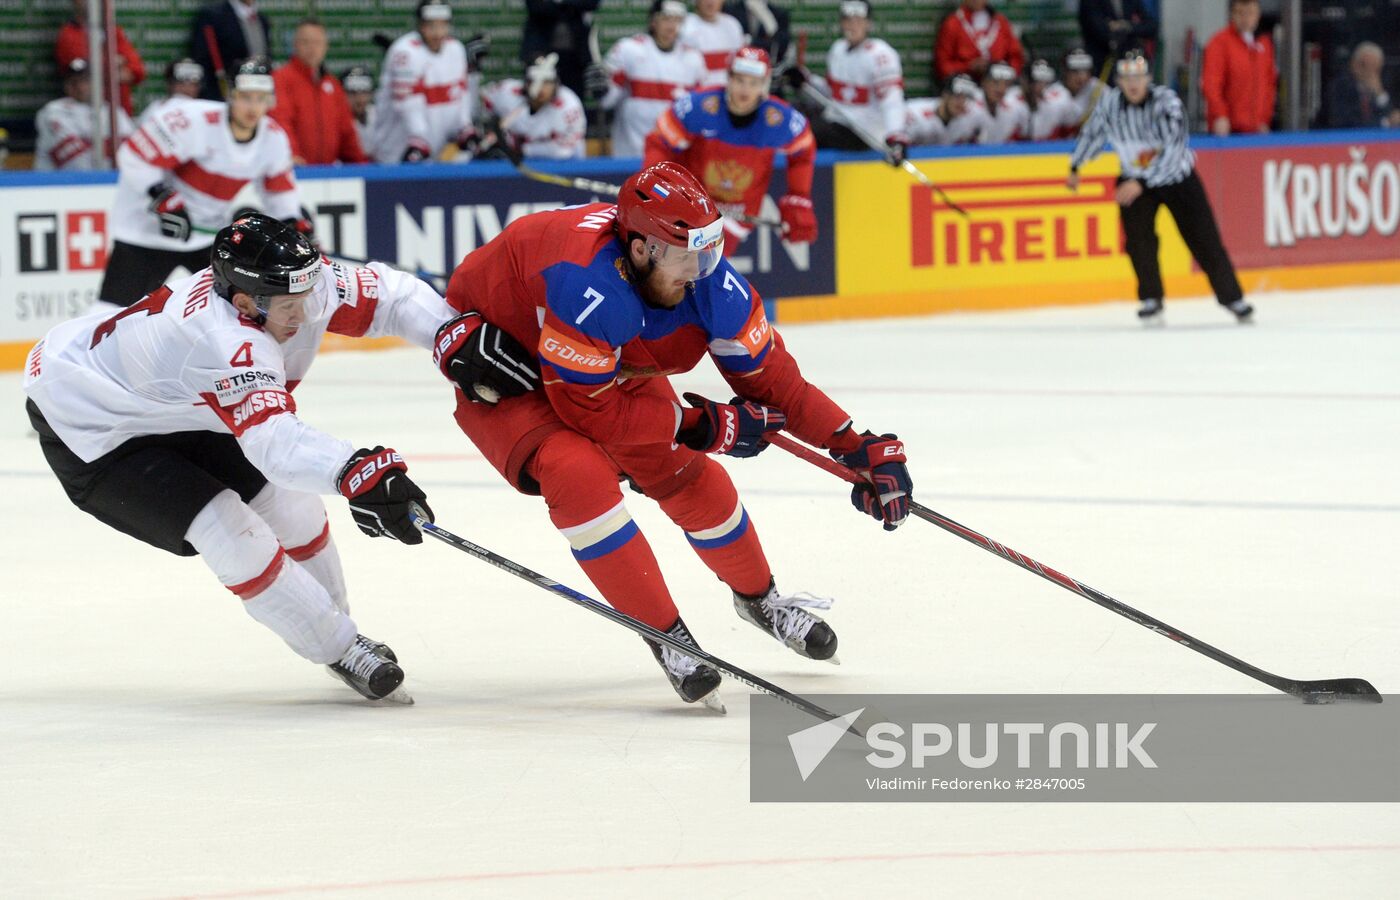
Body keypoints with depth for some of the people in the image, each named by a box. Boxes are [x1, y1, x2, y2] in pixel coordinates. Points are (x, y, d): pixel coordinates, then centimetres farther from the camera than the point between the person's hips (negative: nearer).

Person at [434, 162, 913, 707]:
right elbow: (588, 408, -35)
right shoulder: (589, 285, -43)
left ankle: (758, 599, 33)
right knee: (578, 472, -29)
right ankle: (667, 637, -15)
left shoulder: (708, 280, -23)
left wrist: (860, 448, -17)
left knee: (691, 478, 3)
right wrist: (701, 424, -29)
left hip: (611, 367, 6)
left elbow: (768, 376, -12)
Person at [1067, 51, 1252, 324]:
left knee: (1203, 238, -1)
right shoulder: (1109, 102, -15)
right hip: (1134, 181, 3)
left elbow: (1172, 151, -33)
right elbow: (1093, 133, 5)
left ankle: (1232, 298, 11)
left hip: (1178, 177, -3)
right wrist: (1075, 167, 16)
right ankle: (1151, 301, -1)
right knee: (1138, 238, -15)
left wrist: (1141, 183, -39)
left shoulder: (1167, 102, -27)